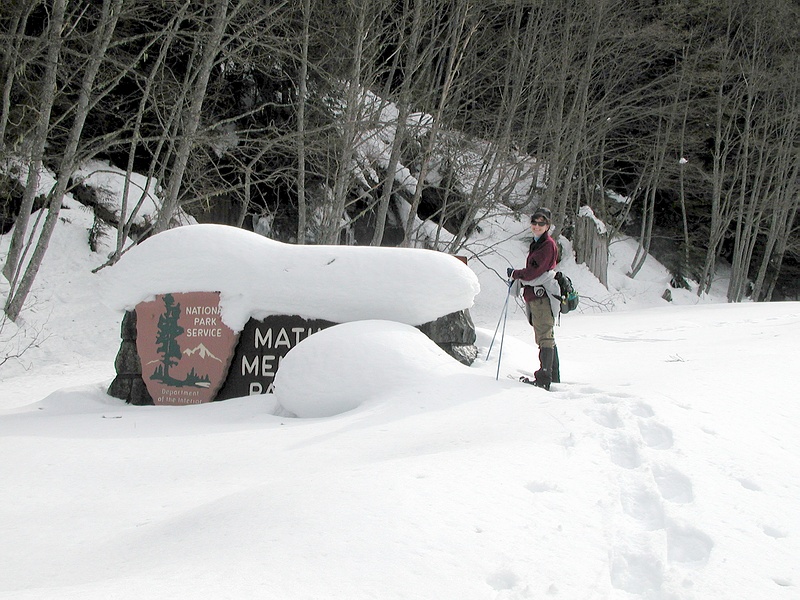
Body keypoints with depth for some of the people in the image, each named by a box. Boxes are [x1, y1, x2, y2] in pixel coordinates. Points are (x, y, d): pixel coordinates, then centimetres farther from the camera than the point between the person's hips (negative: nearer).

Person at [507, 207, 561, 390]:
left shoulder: (548, 244, -9)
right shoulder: (537, 244, 21)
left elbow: (535, 271, -17)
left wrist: (515, 274, -3)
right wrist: (520, 279, 7)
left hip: (543, 296, -10)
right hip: (536, 296, 10)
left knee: (544, 337, -13)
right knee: (547, 338, 14)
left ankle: (544, 378, -17)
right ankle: (554, 377, 20)